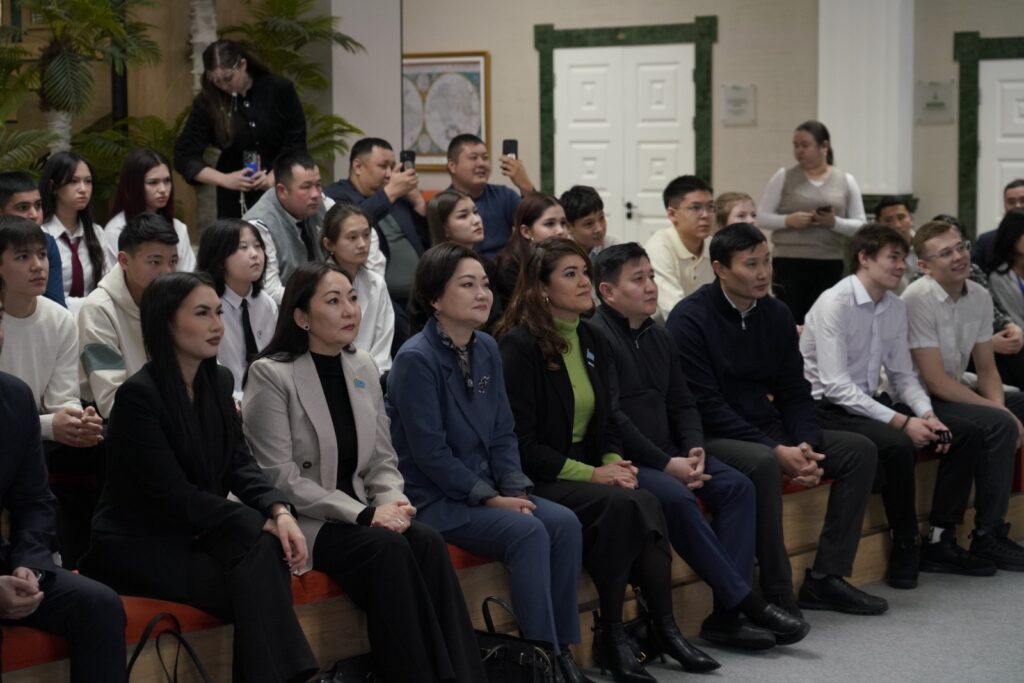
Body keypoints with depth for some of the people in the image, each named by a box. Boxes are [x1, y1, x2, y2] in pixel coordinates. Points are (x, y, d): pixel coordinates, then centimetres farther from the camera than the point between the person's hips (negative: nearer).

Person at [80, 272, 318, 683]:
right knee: (255, 577, -27)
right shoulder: (138, 394, -17)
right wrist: (261, 524, -21)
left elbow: (239, 463, 3)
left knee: (266, 553, -25)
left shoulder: (219, 381, 7)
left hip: (196, 534, 6)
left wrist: (278, 510, -17)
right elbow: (173, 494, -20)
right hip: (136, 545, -6)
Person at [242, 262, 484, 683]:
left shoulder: (363, 368, 10)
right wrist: (363, 513, -20)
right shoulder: (271, 375, -9)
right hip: (301, 523, -5)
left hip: (358, 515, 5)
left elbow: (382, 461, 13)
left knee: (427, 542, -24)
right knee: (389, 549, -31)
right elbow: (280, 478, -15)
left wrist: (391, 501, -11)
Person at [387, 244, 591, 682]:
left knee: (565, 524, -15)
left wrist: (516, 490, -6)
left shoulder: (487, 350, 8)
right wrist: (492, 499, -17)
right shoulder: (416, 360, -14)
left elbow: (503, 433, 10)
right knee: (528, 532, -26)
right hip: (434, 499, -7)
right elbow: (430, 453, -17)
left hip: (487, 489, 7)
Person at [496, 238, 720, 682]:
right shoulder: (519, 345, -11)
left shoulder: (592, 341, 13)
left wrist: (614, 461, -4)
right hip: (535, 482, -6)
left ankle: (663, 626, -21)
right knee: (620, 504, -31)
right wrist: (592, 474, -18)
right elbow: (521, 443, -14)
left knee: (645, 503, -24)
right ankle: (613, 635, -21)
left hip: (586, 472, 6)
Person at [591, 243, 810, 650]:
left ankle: (725, 615, -18)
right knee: (677, 498, -32)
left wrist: (694, 449, -2)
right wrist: (666, 464, -19)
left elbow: (682, 404, 19)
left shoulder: (658, 337, 17)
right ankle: (745, 602, -24)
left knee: (737, 486, -11)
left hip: (668, 453, 8)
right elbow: (612, 418, -18)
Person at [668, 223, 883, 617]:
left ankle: (825, 578, -3)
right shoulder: (690, 319, -14)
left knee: (859, 450, -3)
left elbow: (794, 392, 10)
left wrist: (805, 445, -10)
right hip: (712, 437, -8)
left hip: (770, 430, 8)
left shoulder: (776, 315, 8)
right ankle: (777, 595, -27)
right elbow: (706, 406, -18)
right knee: (762, 463, -37)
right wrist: (776, 450, -23)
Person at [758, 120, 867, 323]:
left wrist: (835, 223, -14)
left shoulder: (846, 181, 8)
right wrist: (788, 220, -14)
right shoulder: (783, 177, 6)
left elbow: (860, 226, 5)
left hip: (831, 265, 1)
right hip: (789, 263, -1)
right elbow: (761, 217, 4)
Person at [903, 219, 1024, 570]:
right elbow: (935, 381, -22)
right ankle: (988, 537, -15)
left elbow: (986, 368, 9)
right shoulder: (918, 300, -20)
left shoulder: (979, 297, 4)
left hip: (957, 390, 9)